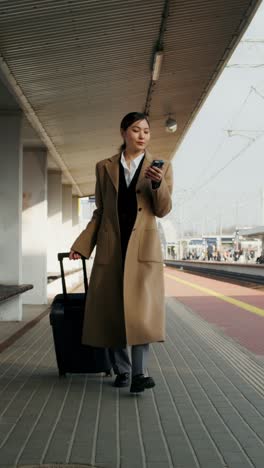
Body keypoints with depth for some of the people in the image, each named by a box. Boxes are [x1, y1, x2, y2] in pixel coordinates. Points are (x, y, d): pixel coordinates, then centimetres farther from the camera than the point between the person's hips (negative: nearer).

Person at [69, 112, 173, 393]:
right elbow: (100, 212, 12)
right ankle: (121, 370, 16)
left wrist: (158, 183, -21)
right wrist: (82, 244, 4)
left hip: (143, 245, -2)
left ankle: (138, 373, -11)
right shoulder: (104, 167, 9)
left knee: (141, 307, -13)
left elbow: (163, 210, -2)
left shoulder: (161, 166, 5)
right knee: (110, 308, 4)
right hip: (110, 246, 2)